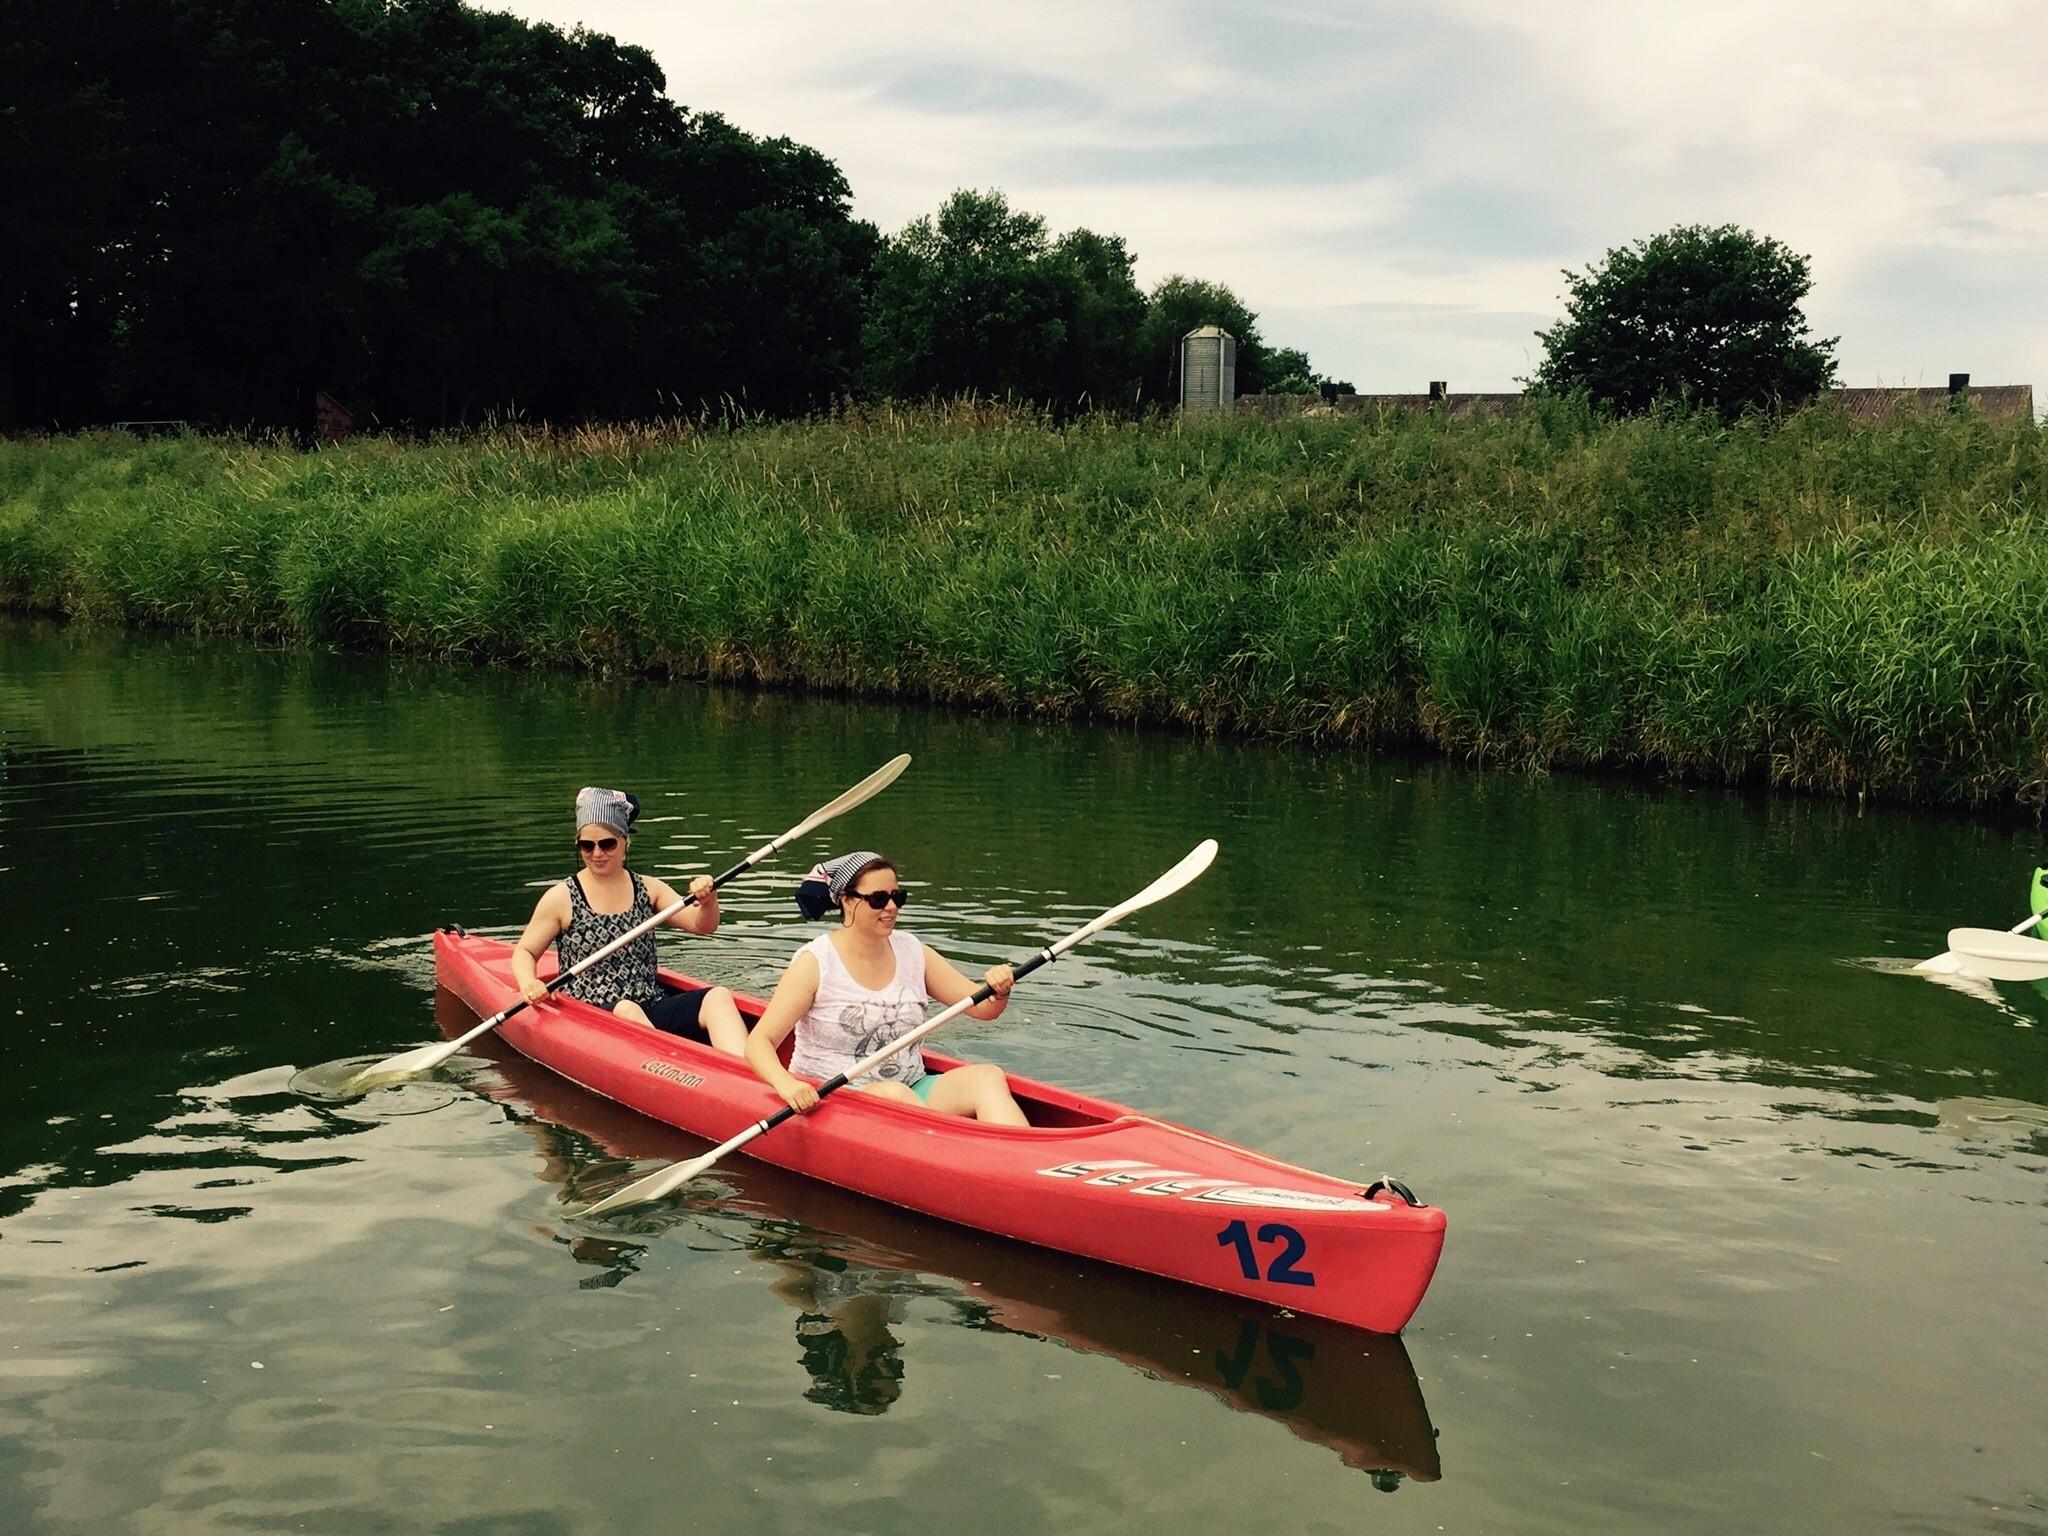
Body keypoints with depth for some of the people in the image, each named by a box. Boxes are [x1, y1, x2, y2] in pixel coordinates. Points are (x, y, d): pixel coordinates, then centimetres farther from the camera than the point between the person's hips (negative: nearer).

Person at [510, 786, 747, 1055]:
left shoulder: (648, 889, 12)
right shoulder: (561, 898, 3)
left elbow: (702, 925, 6)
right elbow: (524, 951, 8)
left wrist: (708, 901, -17)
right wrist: (528, 983, -14)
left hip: (653, 1011, 3)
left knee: (718, 996, -23)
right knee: (626, 1010, -38)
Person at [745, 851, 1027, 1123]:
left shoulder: (913, 953, 7)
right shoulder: (815, 963, -7)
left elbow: (983, 1009, 8)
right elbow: (759, 1042, -12)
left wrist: (998, 993, -16)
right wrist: (787, 1085, -32)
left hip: (912, 1090, 5)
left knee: (987, 1076, -21)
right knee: (893, 1095, -36)